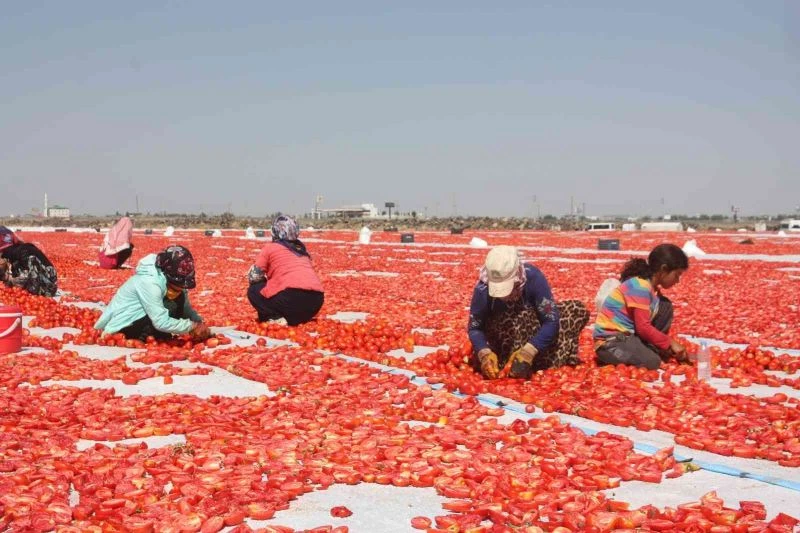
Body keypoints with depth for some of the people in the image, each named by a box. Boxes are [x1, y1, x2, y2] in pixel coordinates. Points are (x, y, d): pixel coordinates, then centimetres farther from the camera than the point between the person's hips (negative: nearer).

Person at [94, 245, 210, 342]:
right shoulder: (149, 283, -30)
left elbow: (185, 307, 4)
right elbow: (161, 323, -32)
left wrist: (199, 323, -12)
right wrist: (193, 326, -27)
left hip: (139, 317, 9)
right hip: (121, 325, -9)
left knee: (180, 298, -7)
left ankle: (161, 336, -5)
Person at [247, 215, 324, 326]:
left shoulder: (270, 247, 10)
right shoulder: (302, 248, 25)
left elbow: (254, 277, 8)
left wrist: (266, 279, 30)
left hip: (291, 297, -6)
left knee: (253, 290, 20)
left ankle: (277, 318, -2)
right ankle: (291, 319, 8)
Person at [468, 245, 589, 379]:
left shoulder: (533, 278, -29)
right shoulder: (483, 288, -28)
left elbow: (551, 321, -30)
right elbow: (474, 327, -20)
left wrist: (528, 351, -42)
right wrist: (484, 353, -39)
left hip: (533, 334, 2)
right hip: (501, 340, -2)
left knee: (579, 310, -18)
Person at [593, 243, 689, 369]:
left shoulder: (651, 286, 9)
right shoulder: (640, 286, -21)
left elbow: (645, 326, 12)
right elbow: (643, 327, -23)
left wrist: (667, 344, 5)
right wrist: (670, 343, -14)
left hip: (628, 334, 10)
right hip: (610, 342, -10)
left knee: (665, 306, 3)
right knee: (652, 362, -31)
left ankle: (652, 349, 0)